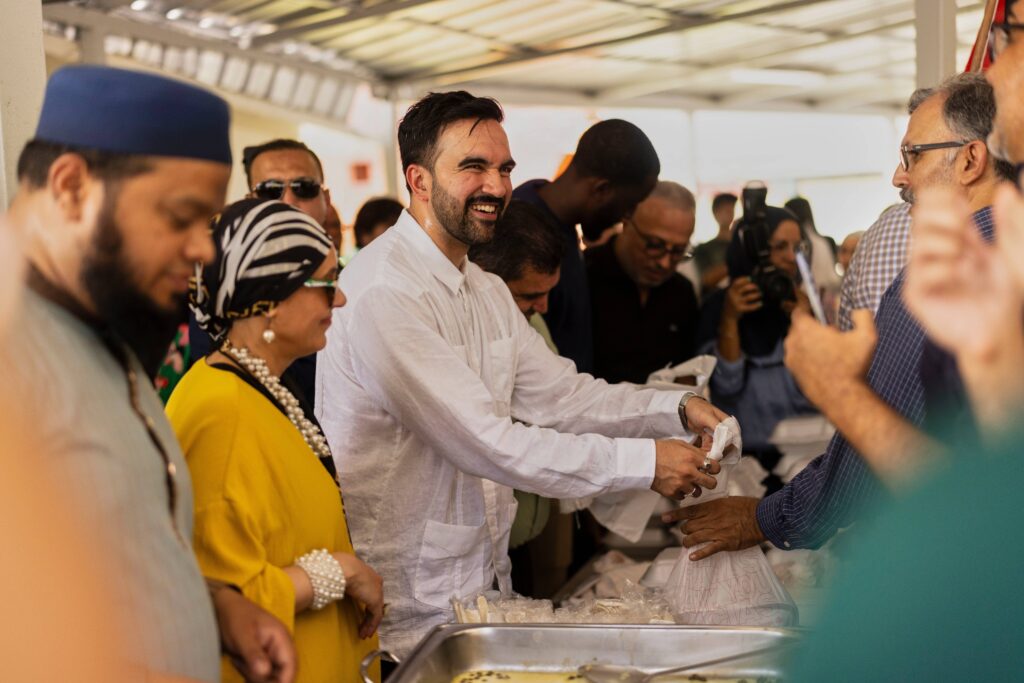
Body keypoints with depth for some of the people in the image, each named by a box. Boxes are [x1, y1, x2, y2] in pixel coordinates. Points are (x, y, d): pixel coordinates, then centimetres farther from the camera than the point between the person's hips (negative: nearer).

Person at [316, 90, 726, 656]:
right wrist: (643, 463, -22)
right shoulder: (384, 291, -22)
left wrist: (677, 408, -6)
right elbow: (485, 441, -25)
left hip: (483, 587, 9)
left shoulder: (487, 292, 12)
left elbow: (560, 395, 8)